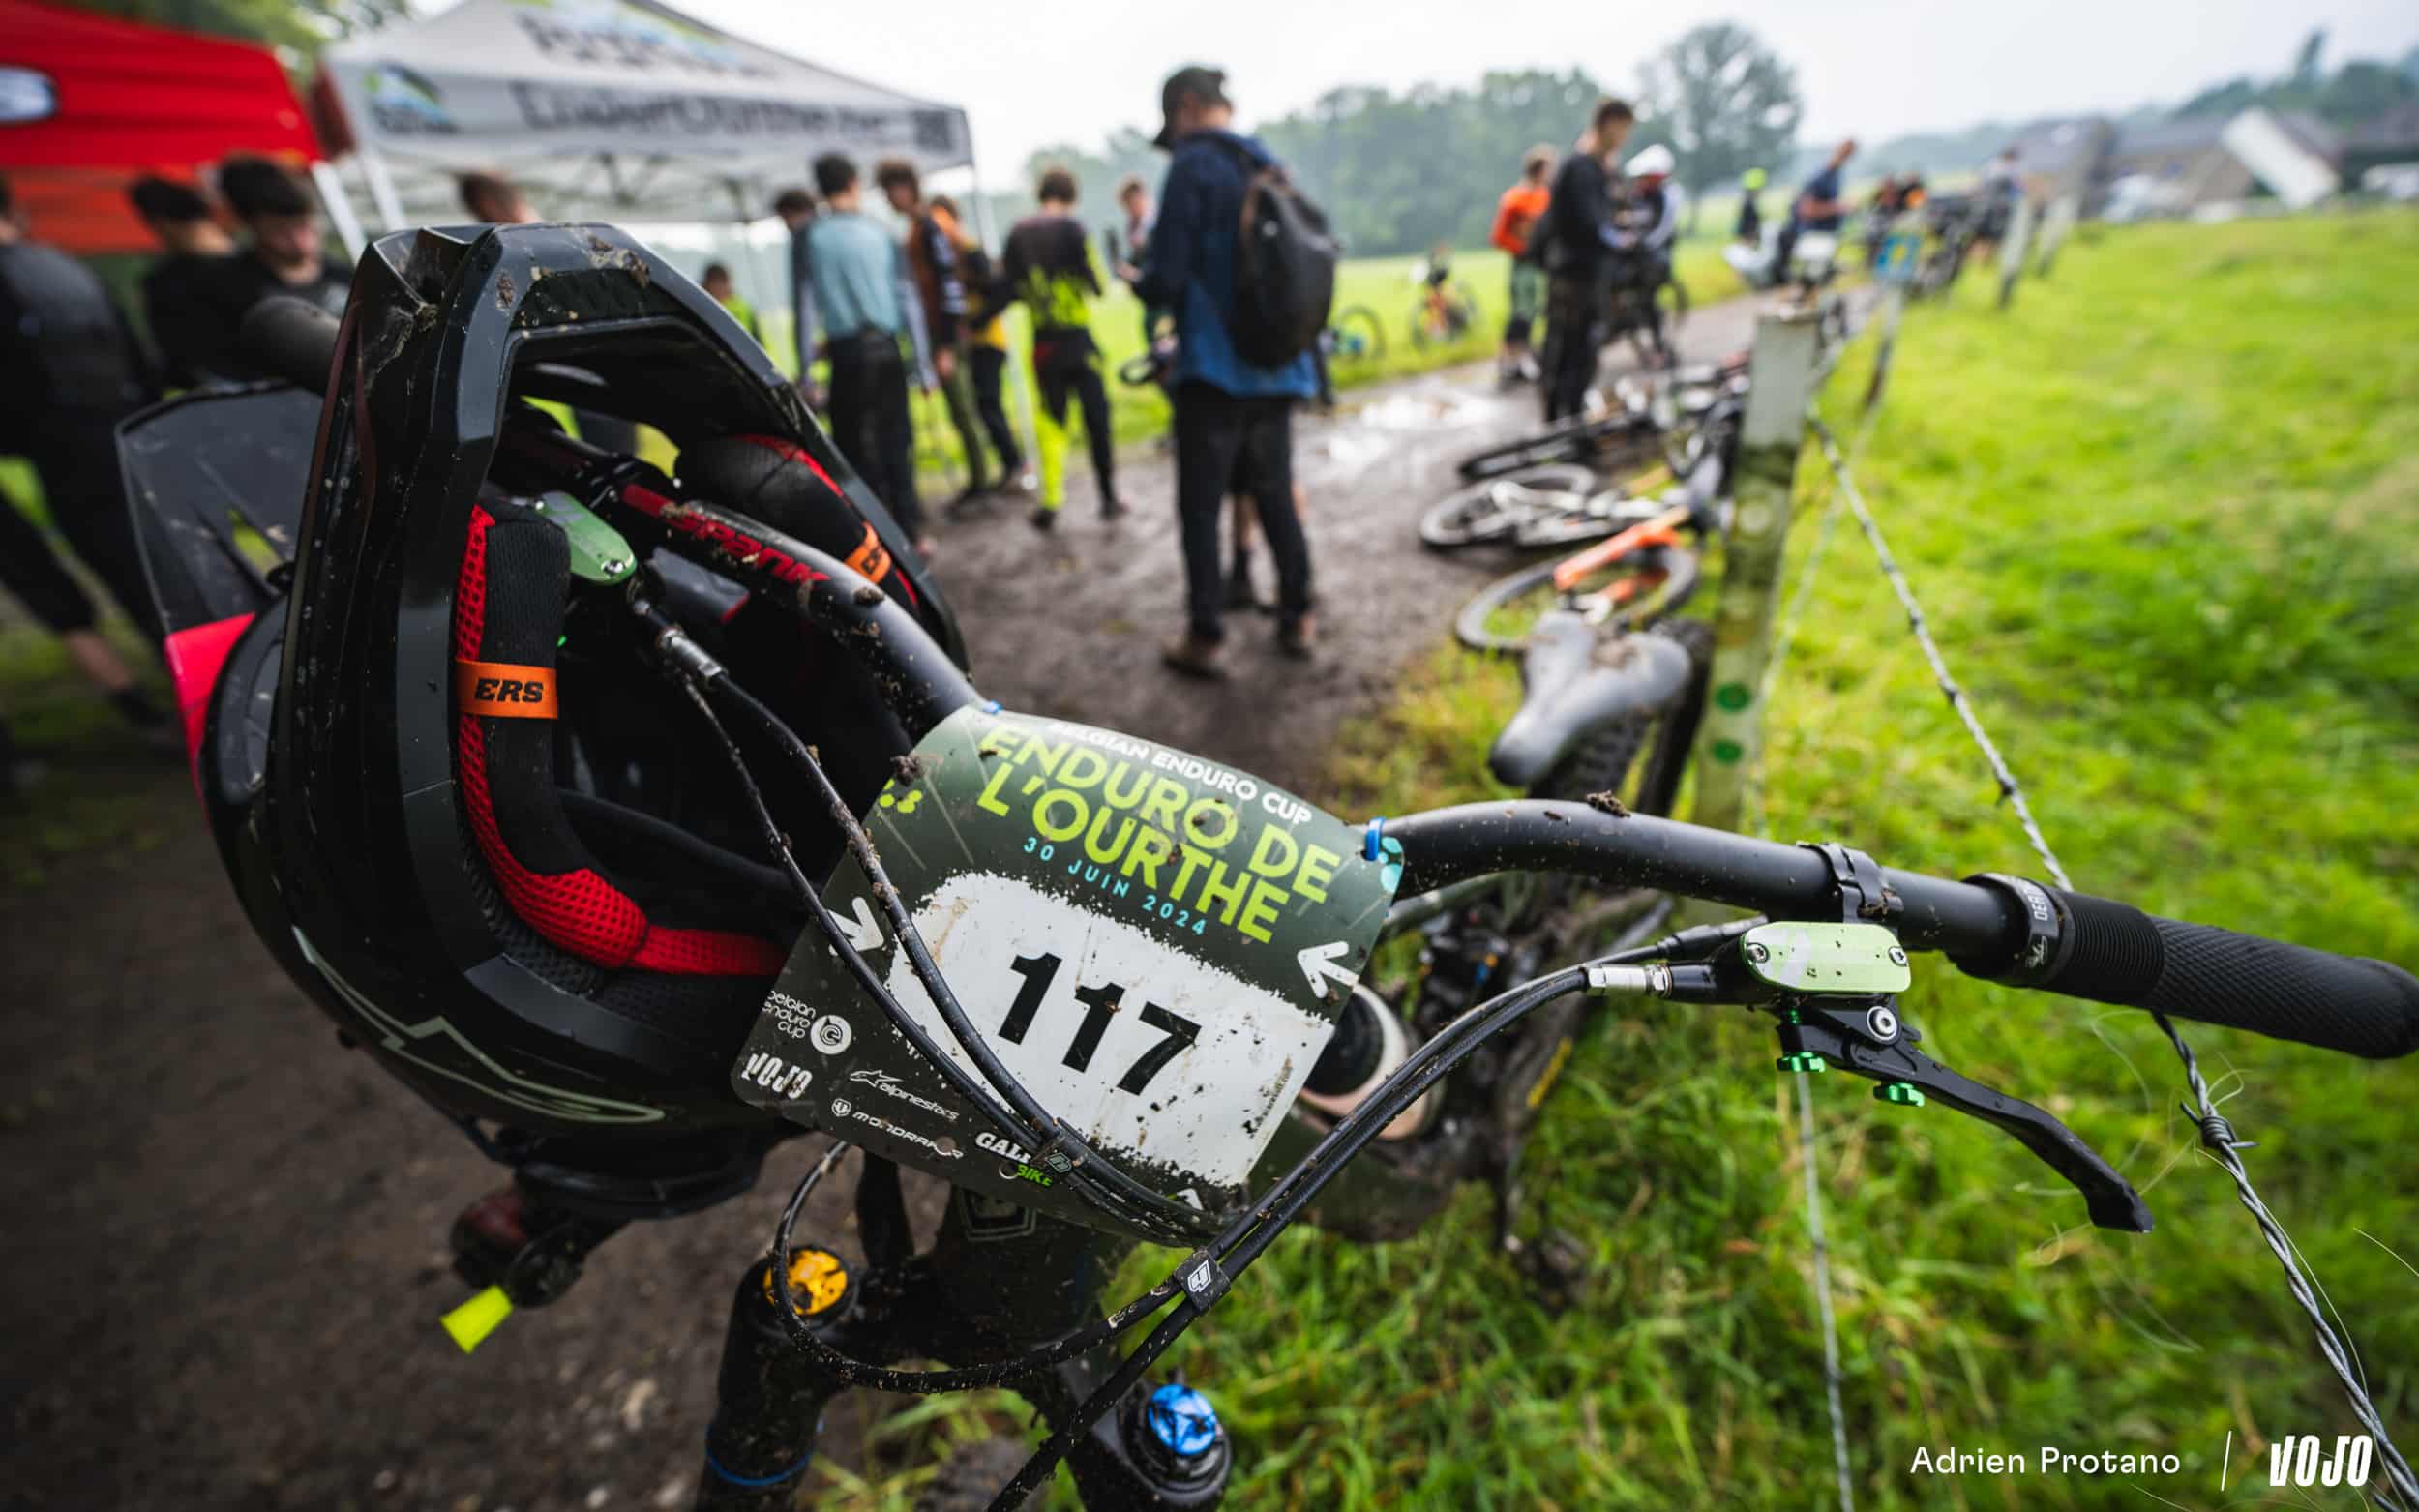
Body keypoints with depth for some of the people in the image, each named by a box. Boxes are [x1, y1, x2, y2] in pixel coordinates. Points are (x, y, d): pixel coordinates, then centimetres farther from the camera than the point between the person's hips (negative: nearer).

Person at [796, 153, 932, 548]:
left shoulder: (812, 237, 2)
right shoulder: (880, 231, 6)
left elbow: (806, 306, -2)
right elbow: (909, 301, 2)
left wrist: (805, 372, 0)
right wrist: (922, 365, 6)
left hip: (846, 352, -2)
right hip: (886, 349, 2)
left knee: (855, 445, 5)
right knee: (896, 441, 9)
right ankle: (910, 531, 9)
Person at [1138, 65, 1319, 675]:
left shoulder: (1193, 166, -8)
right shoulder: (1271, 167, 13)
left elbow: (1167, 276, -15)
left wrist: (1139, 281, 8)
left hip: (1213, 367, -6)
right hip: (1277, 368, 7)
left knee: (1201, 505, 0)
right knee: (1276, 495, 14)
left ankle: (1204, 637, 4)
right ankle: (1296, 619, 21)